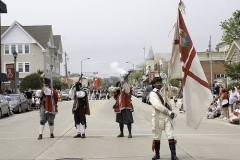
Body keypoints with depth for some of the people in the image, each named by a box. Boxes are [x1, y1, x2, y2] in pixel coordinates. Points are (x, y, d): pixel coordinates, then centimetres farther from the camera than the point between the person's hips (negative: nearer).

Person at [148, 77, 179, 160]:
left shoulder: (164, 91, 12)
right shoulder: (152, 94, -2)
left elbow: (177, 90, 17)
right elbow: (157, 105, -15)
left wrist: (169, 89, -5)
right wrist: (169, 112, -21)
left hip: (167, 117, 3)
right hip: (158, 117, -3)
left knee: (170, 136, -6)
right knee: (157, 137, 9)